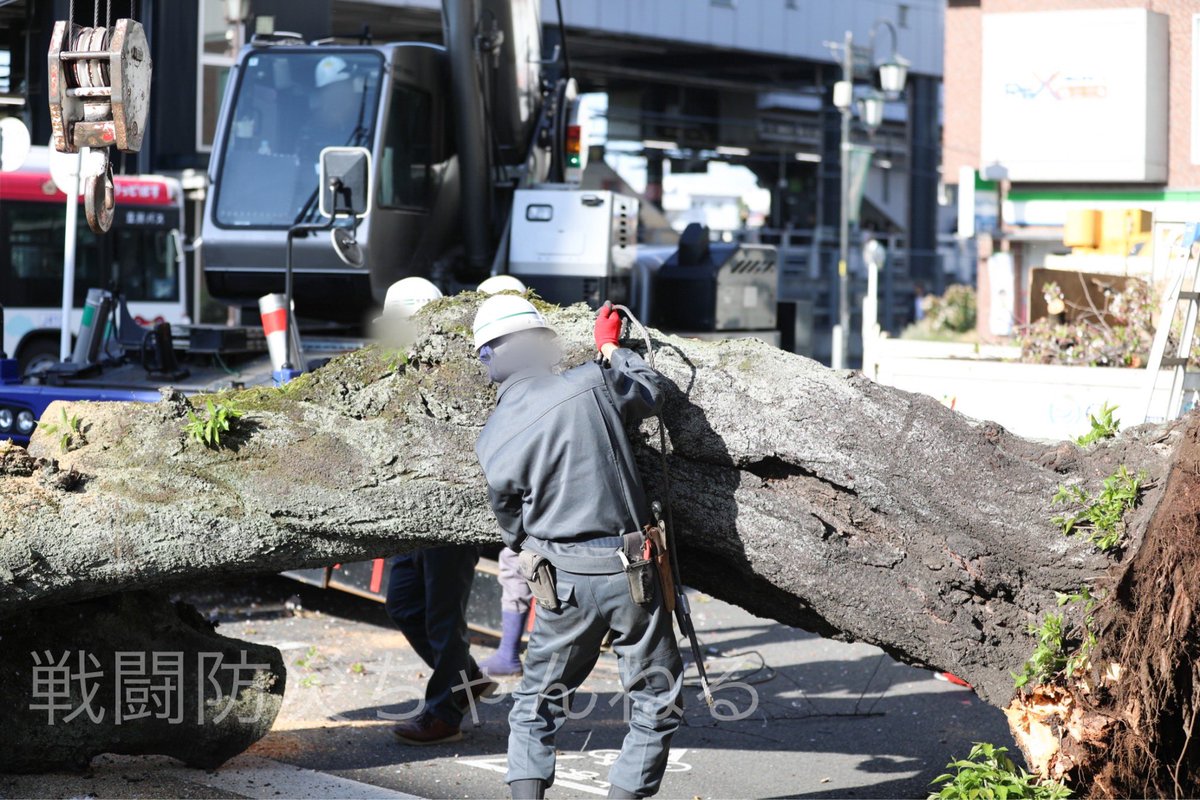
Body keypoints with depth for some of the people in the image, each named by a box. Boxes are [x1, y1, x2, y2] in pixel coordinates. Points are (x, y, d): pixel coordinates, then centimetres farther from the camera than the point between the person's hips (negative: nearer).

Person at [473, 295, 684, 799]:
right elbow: (651, 392, 12)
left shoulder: (492, 442, -1)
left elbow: (512, 527, 10)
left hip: (562, 584, 2)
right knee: (657, 702, 11)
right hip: (629, 572, -2)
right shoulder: (591, 385, -9)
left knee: (538, 702, 16)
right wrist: (611, 348, 26)